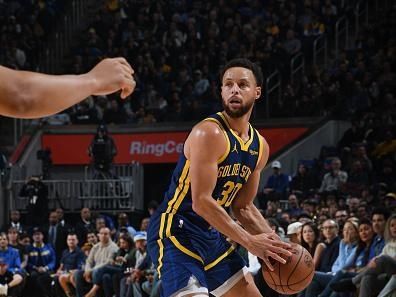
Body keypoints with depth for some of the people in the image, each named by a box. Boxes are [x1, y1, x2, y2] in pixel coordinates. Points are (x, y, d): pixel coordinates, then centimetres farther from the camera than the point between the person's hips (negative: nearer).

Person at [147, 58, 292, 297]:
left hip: (212, 235, 10)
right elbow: (201, 202, -24)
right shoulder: (209, 133, -19)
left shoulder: (260, 147, 8)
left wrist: (275, 243, 3)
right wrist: (249, 242, -23)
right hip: (176, 232, -9)